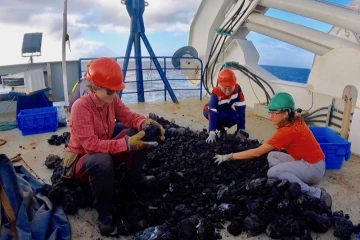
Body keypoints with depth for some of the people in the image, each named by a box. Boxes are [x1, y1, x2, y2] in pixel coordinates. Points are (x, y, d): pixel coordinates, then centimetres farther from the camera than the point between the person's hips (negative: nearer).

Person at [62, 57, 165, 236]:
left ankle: (135, 179, 4)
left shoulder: (112, 99, -8)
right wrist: (127, 143, -43)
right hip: (81, 159, -6)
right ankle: (104, 214, -20)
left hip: (105, 150, 7)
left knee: (138, 133, -14)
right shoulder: (81, 106, -29)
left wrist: (144, 123, -31)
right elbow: (91, 145, -36)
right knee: (103, 161, -43)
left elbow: (128, 116, -7)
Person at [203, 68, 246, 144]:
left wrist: (242, 129, -31)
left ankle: (222, 126, 4)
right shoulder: (216, 94, -38)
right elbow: (213, 114, -46)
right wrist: (212, 133, -58)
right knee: (222, 116, -36)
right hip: (211, 110, -4)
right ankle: (219, 128, -3)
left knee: (236, 118, -26)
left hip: (226, 109, 4)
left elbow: (241, 108, -28)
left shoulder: (237, 89, -29)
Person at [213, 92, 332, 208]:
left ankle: (315, 193, -17)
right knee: (272, 156, 2)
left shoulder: (288, 131, -27)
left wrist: (228, 157, -24)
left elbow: (256, 152, -27)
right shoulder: (295, 120, -1)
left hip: (314, 167, -9)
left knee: (273, 172, -27)